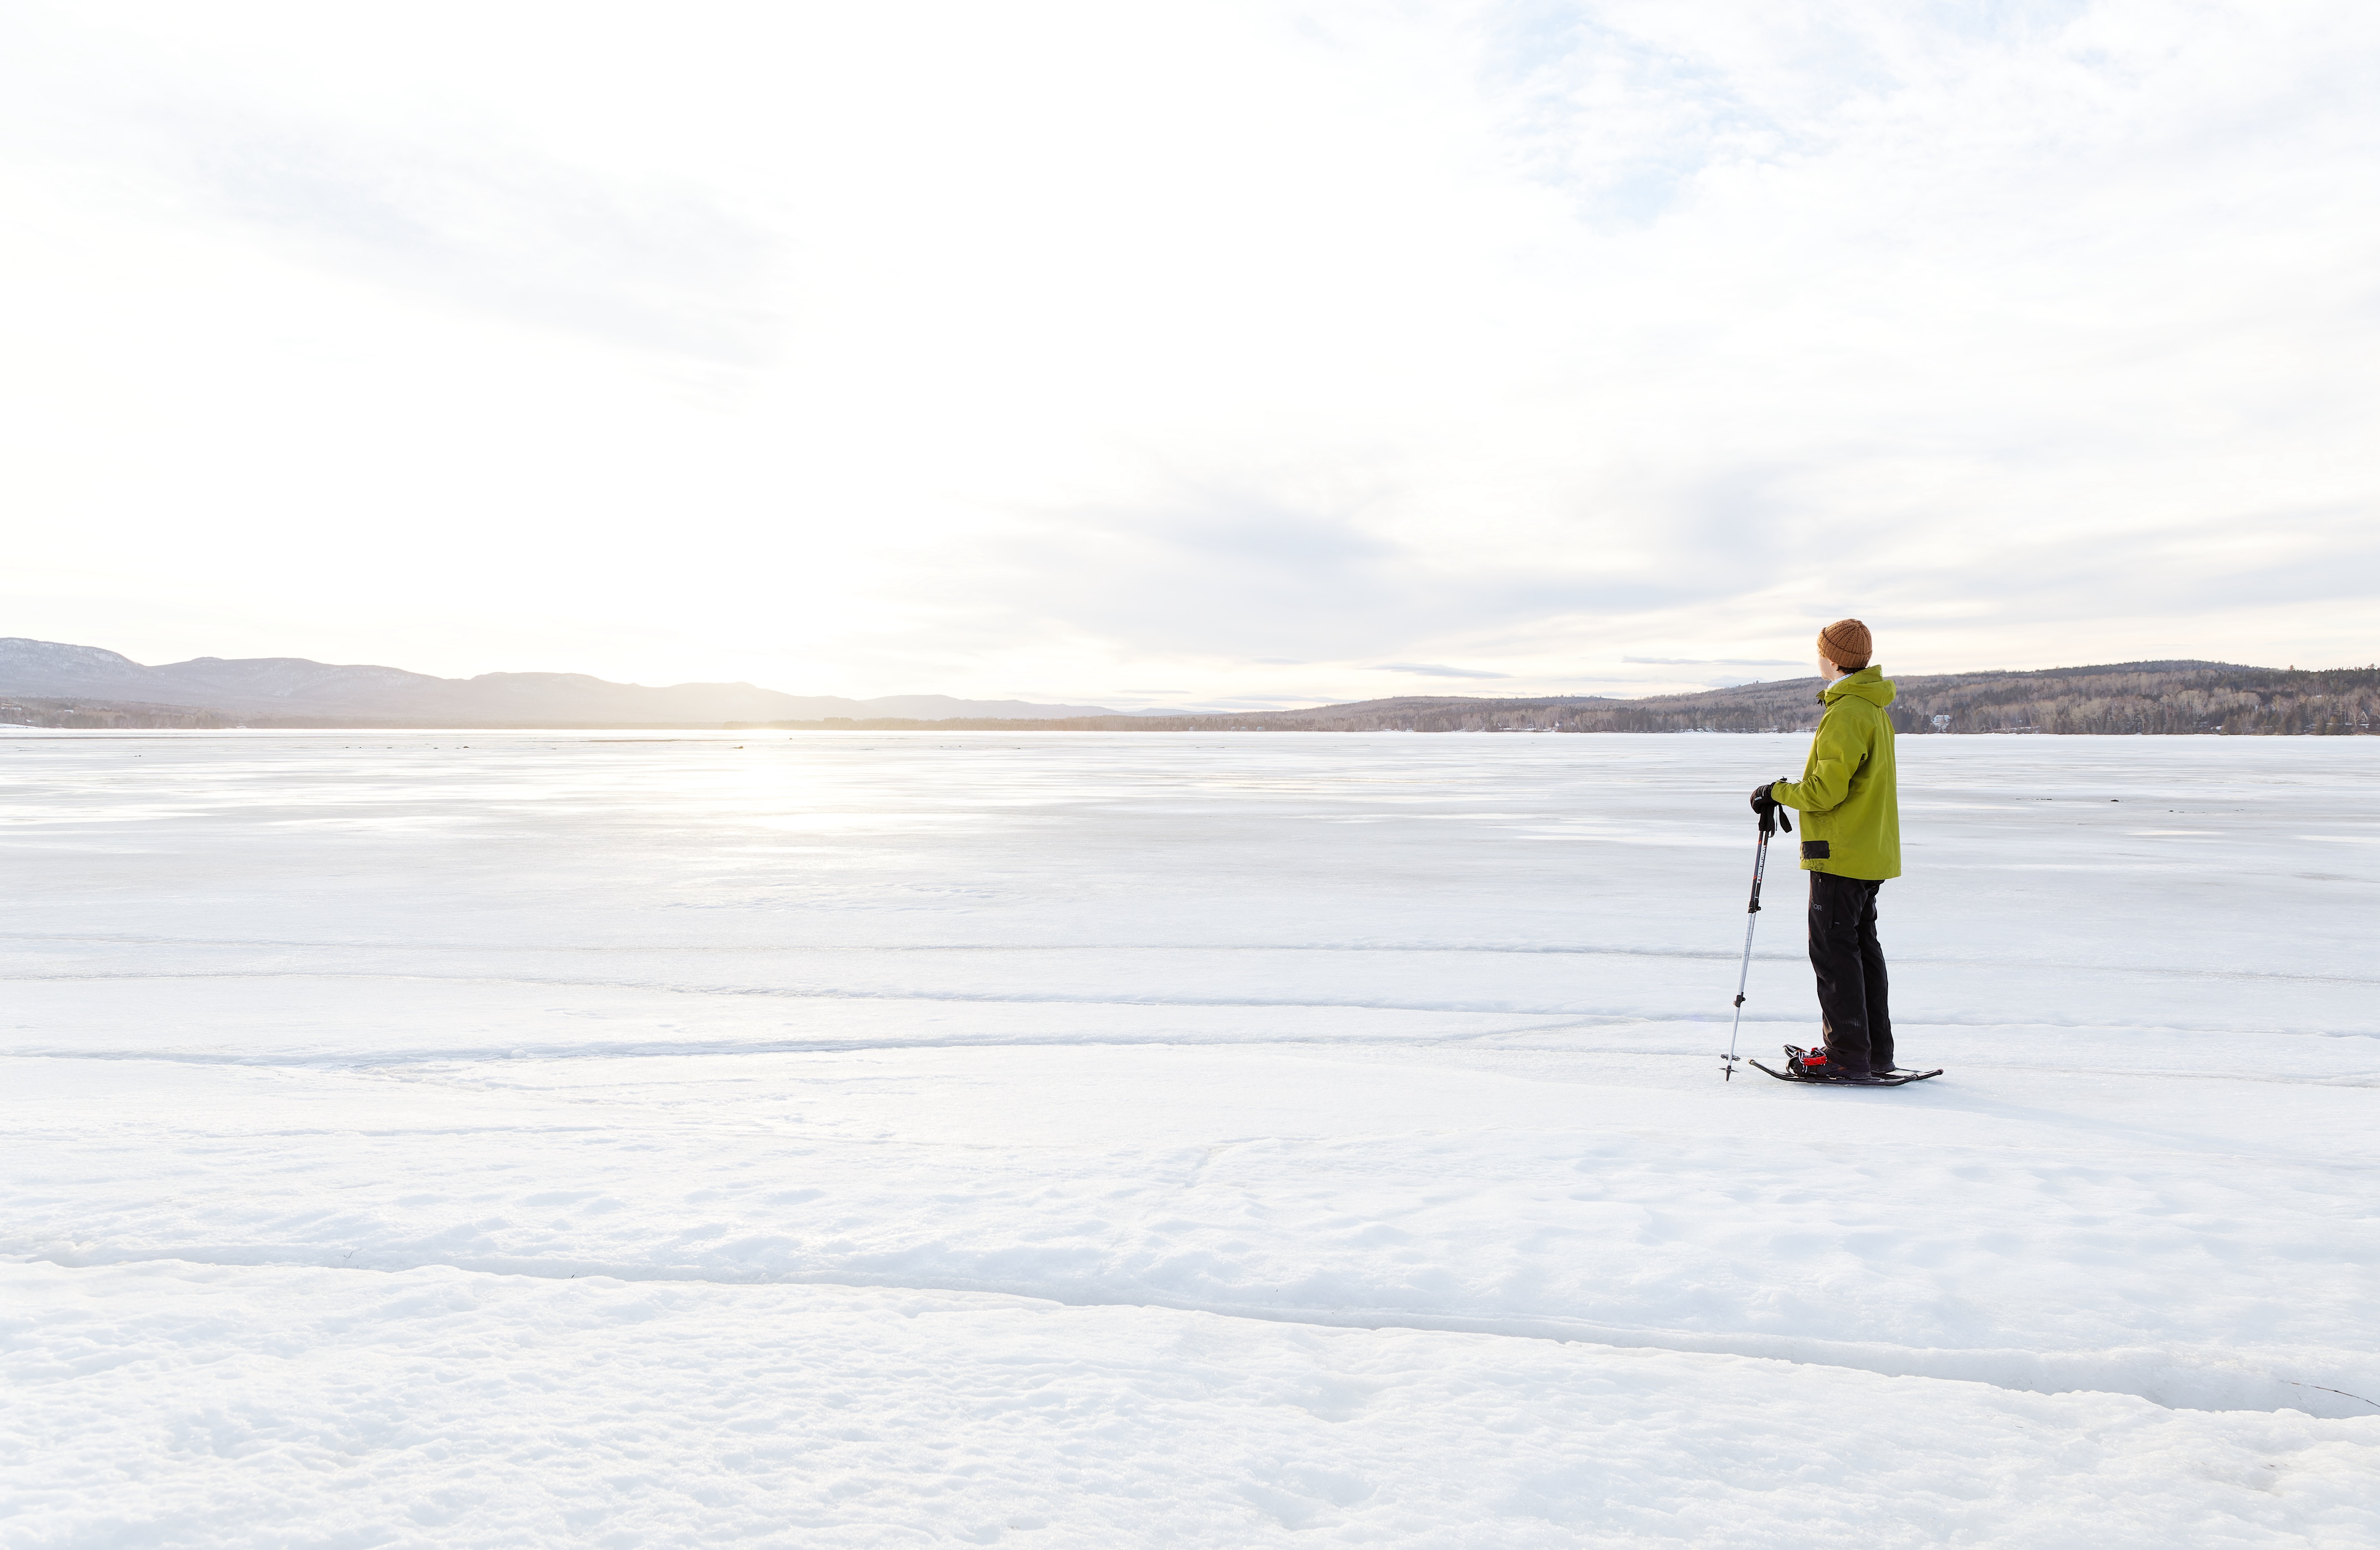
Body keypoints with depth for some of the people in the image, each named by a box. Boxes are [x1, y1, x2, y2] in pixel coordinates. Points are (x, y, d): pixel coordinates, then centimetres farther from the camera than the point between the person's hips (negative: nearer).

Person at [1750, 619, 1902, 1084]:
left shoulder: (1845, 713, -18)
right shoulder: (1875, 709, 15)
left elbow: (1828, 789, -20)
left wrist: (1777, 792, -7)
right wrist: (1789, 794, 16)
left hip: (1841, 853, -10)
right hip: (1872, 851, 10)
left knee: (1833, 949, -5)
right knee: (1862, 945, 14)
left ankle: (1849, 1056, -3)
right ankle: (1875, 1053, 20)